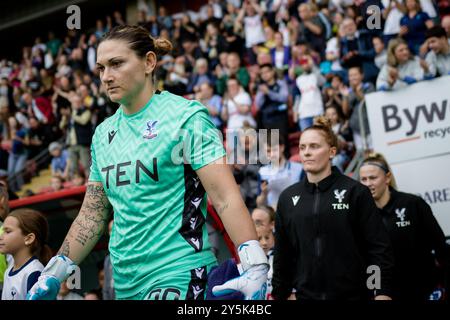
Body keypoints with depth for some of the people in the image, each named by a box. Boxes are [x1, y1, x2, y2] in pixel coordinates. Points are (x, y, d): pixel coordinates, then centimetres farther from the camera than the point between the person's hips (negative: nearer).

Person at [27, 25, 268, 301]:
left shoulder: (185, 117, -7)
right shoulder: (103, 133, 12)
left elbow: (226, 198, -15)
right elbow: (92, 214, 17)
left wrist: (256, 268, -25)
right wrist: (55, 273, 11)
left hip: (179, 277, -6)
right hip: (126, 284, 6)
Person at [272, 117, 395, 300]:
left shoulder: (355, 192, -4)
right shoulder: (287, 198, 8)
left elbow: (379, 246, -6)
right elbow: (282, 254, 12)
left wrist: (383, 293, -12)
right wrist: (279, 295, 10)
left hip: (352, 295, -3)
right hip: (306, 295, 3)